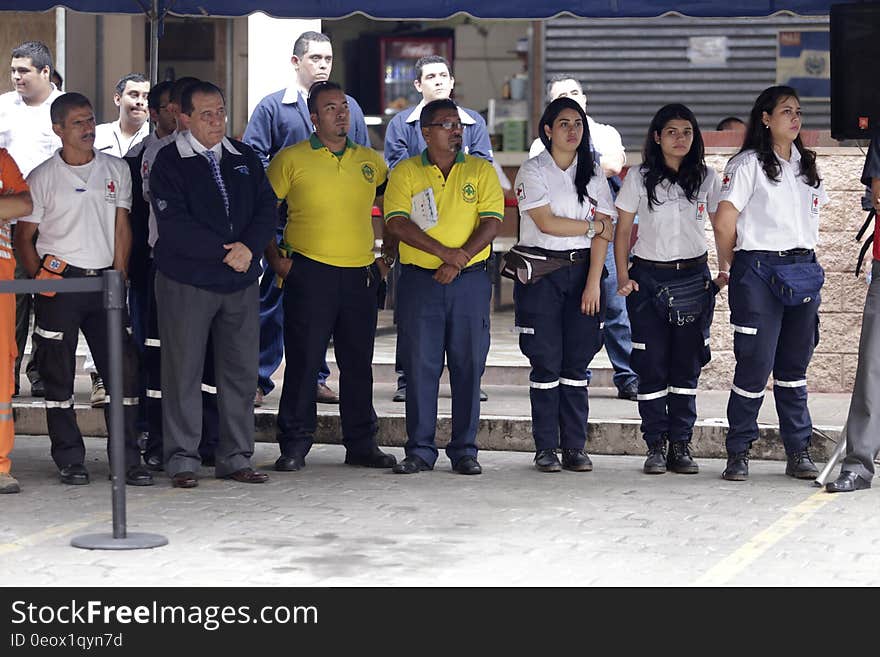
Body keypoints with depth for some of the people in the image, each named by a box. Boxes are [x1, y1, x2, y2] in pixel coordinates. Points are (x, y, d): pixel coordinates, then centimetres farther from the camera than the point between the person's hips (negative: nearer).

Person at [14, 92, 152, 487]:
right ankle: (70, 461, 9)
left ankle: (127, 459, 2)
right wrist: (39, 276, -10)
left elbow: (121, 228, 11)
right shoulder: (42, 178, 0)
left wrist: (119, 275, 1)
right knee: (59, 373, 0)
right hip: (59, 281, -2)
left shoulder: (116, 170, 9)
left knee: (124, 368, -4)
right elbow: (24, 236, 3)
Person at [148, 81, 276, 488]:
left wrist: (249, 247, -12)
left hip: (241, 282, 5)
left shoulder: (244, 158, 11)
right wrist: (225, 252, -16)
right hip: (186, 282, -4)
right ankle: (182, 460, 6)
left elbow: (266, 208, 6)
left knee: (241, 371, 6)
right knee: (183, 372, 0)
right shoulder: (169, 163, -4)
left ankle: (235, 458, 13)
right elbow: (174, 225, -14)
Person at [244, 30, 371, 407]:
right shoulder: (273, 106, 2)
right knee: (274, 301, -3)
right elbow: (253, 156, -4)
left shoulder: (348, 107, 12)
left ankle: (315, 379, 17)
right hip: (285, 224, -3)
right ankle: (259, 381, 2)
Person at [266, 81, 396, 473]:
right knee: (303, 361, -2)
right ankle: (294, 446, 4)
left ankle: (362, 444, 16)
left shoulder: (370, 161, 12)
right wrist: (274, 257, -4)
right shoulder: (290, 159, 2)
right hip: (309, 273, -3)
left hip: (361, 275, 4)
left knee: (358, 363, 8)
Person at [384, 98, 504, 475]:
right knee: (420, 366, 0)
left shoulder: (480, 171, 7)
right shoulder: (405, 173, 4)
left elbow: (491, 223, -2)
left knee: (468, 366, 2)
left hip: (470, 279, 1)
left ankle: (464, 451, 9)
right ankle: (420, 451, 8)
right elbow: (396, 223, -7)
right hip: (419, 280, 0)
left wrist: (460, 260, -15)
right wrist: (443, 251, -17)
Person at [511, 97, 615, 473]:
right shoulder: (533, 171, 0)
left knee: (577, 363, 1)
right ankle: (545, 448, 3)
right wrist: (594, 225, -2)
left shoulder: (593, 174, 9)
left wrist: (593, 283, -8)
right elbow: (546, 223, -12)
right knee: (546, 362, -3)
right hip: (540, 273, -3)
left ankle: (575, 447, 5)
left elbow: (603, 234, 2)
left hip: (583, 271, 3)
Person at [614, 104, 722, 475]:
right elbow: (622, 231, 4)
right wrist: (623, 277, -6)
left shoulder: (707, 178, 6)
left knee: (687, 366, 2)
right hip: (648, 277, -1)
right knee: (652, 367, -2)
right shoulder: (639, 178, 2)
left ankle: (681, 445, 8)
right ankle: (655, 447, 4)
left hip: (694, 277, 1)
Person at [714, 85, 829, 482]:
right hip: (759, 273, -6)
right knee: (755, 365, -6)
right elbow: (724, 223, -7)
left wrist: (804, 261, 14)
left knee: (794, 366, 8)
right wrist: (728, 268, 2)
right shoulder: (748, 164, -4)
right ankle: (738, 453, 3)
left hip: (803, 273, 6)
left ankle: (799, 453, 12)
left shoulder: (806, 166, 16)